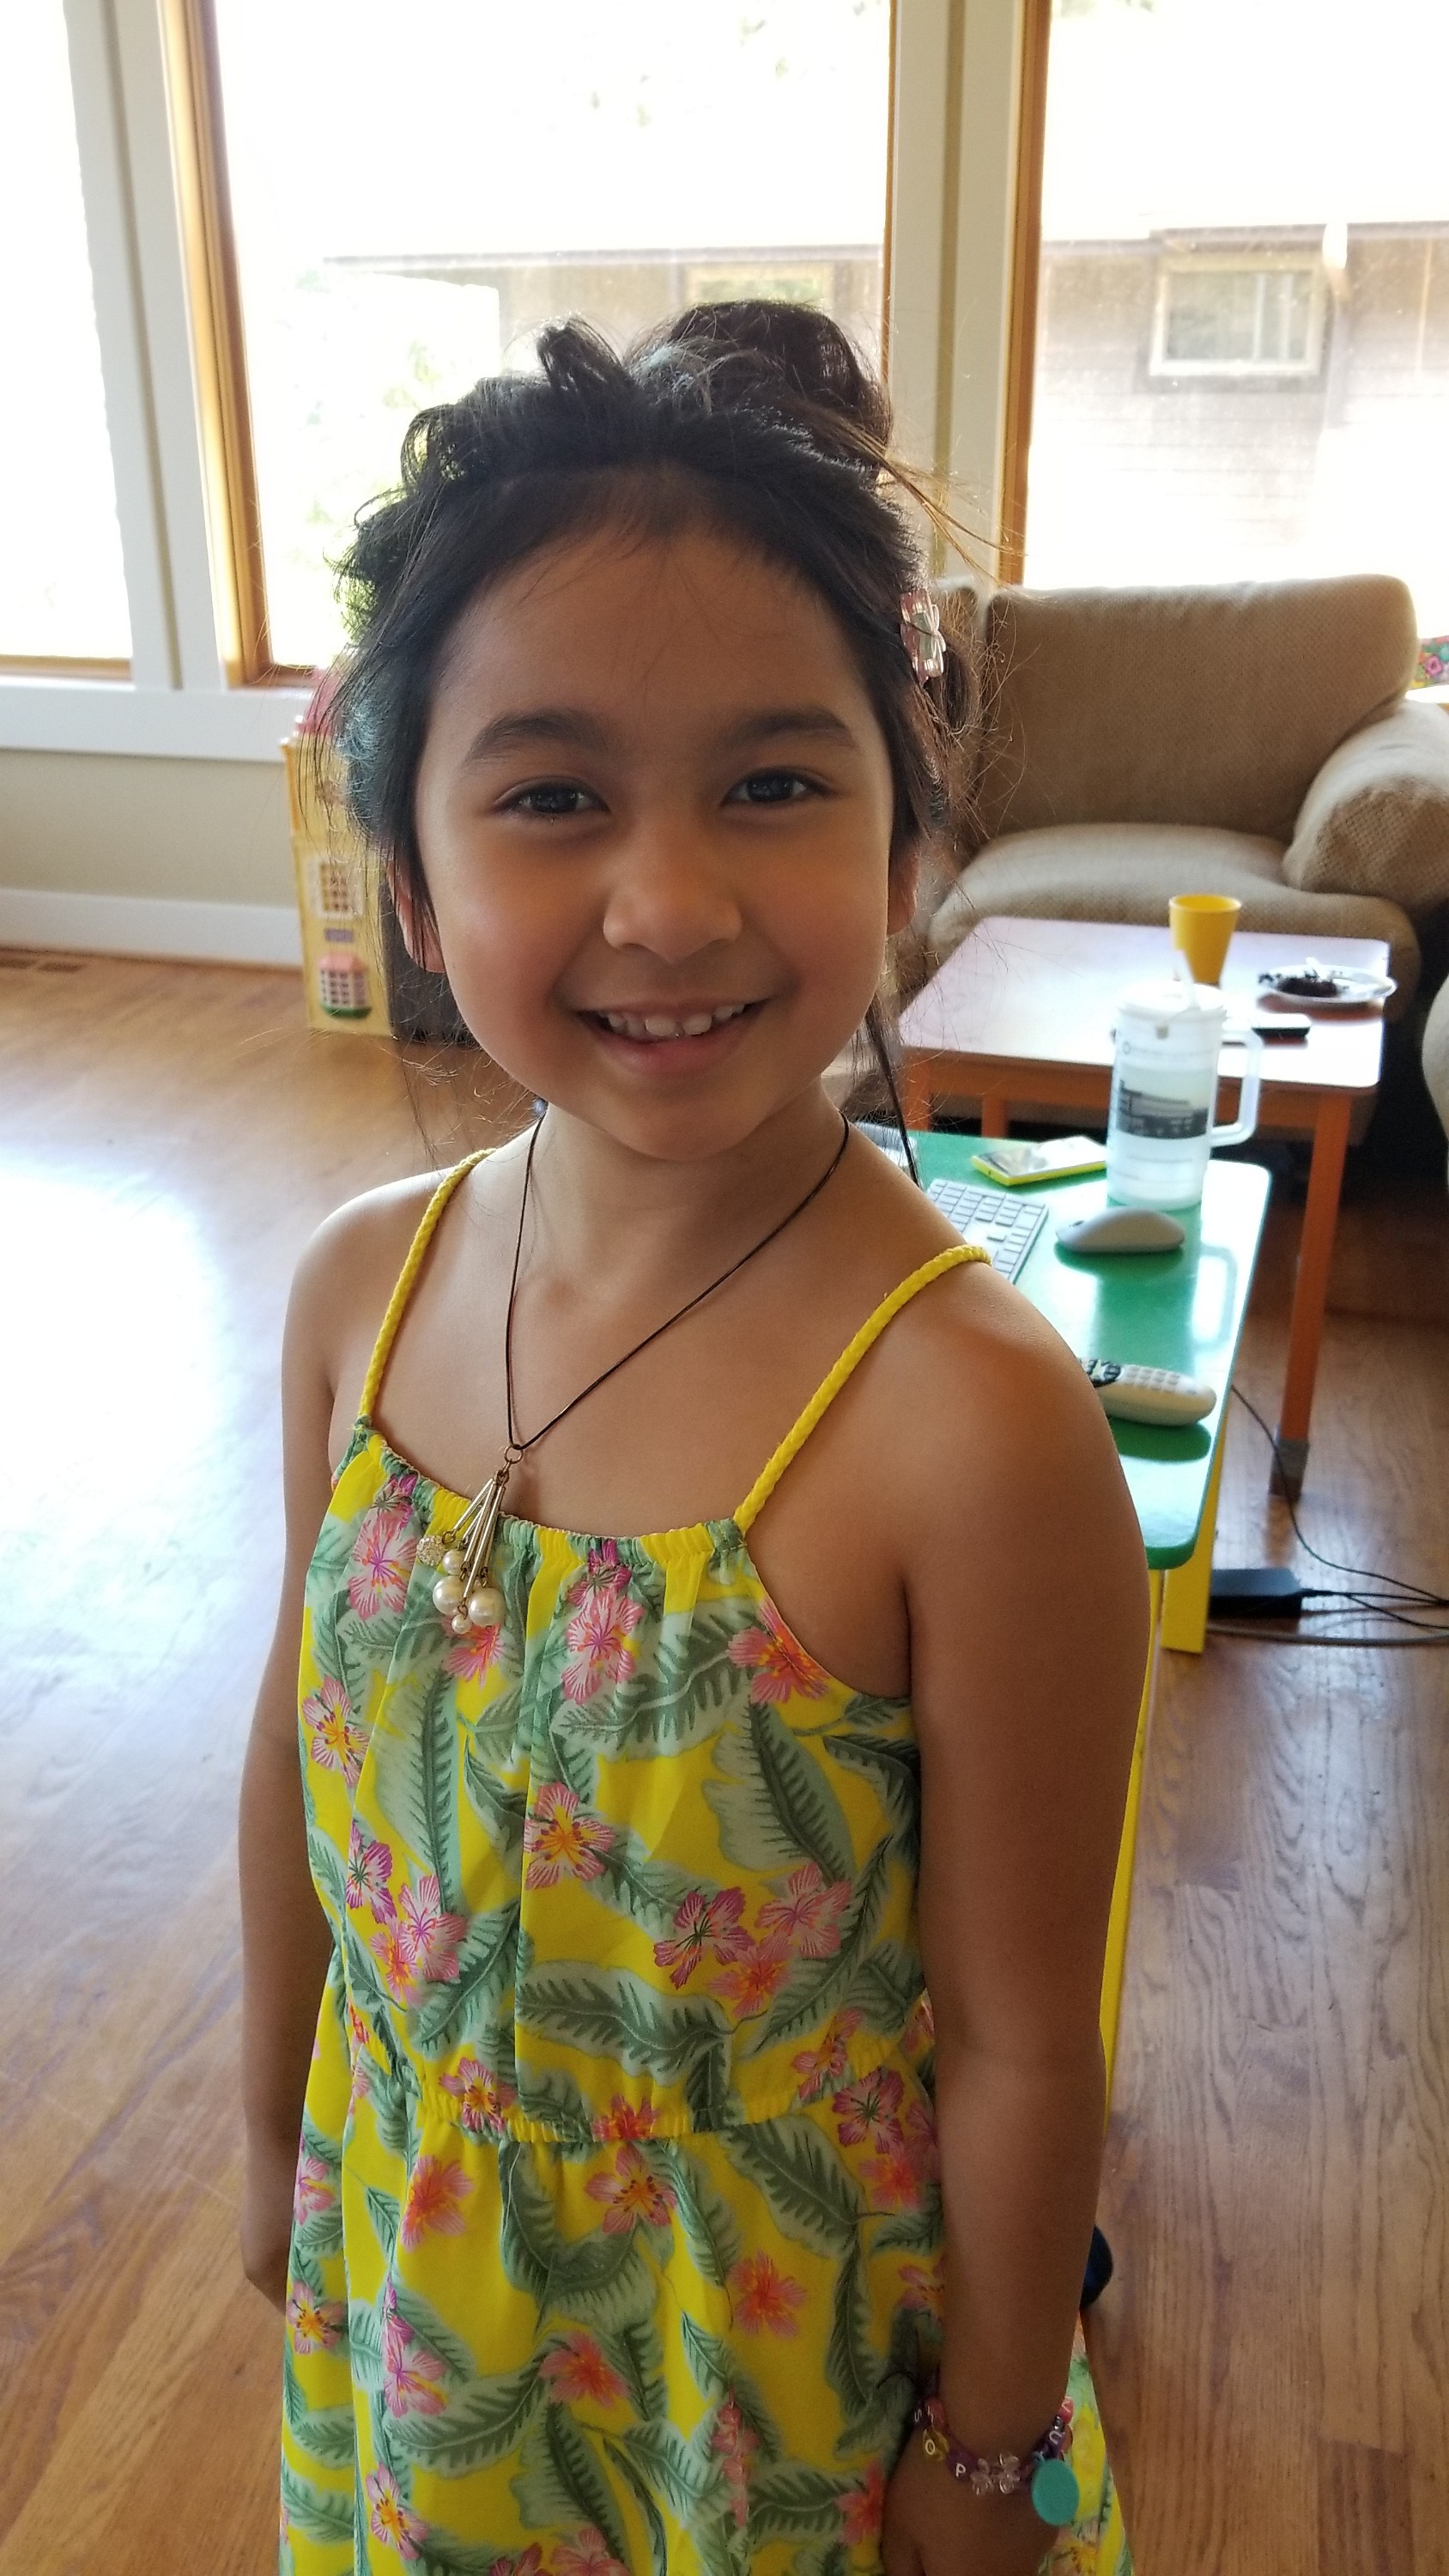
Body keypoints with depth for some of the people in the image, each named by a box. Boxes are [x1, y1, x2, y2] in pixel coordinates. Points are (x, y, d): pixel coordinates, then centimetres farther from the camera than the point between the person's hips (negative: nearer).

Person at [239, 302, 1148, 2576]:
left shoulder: (977, 1421, -31)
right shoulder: (363, 1289, -14)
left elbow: (1019, 2042, -19)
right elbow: (299, 1762, 0)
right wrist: (277, 2147, 12)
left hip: (787, 2369, -4)